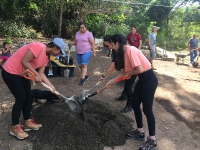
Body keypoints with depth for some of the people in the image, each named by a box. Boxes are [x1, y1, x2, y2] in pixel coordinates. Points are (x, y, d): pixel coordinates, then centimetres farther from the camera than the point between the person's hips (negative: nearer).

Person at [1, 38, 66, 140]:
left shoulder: (46, 56, 4)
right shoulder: (38, 47, -25)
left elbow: (41, 73, 3)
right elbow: (24, 62, -28)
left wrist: (51, 86, -3)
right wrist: (36, 75, -26)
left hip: (22, 73, 10)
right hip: (10, 72, -10)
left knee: (28, 96, 11)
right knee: (21, 98, -6)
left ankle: (27, 122, 25)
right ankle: (14, 127, 10)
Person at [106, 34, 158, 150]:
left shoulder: (130, 50, -21)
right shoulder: (125, 52, 9)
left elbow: (139, 70, -25)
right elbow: (124, 71, 13)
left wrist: (129, 73, -6)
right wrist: (111, 81, 13)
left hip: (149, 80, -10)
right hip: (142, 79, 10)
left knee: (147, 109, -3)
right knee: (134, 104, 14)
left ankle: (152, 140, 12)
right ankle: (140, 132, 31)